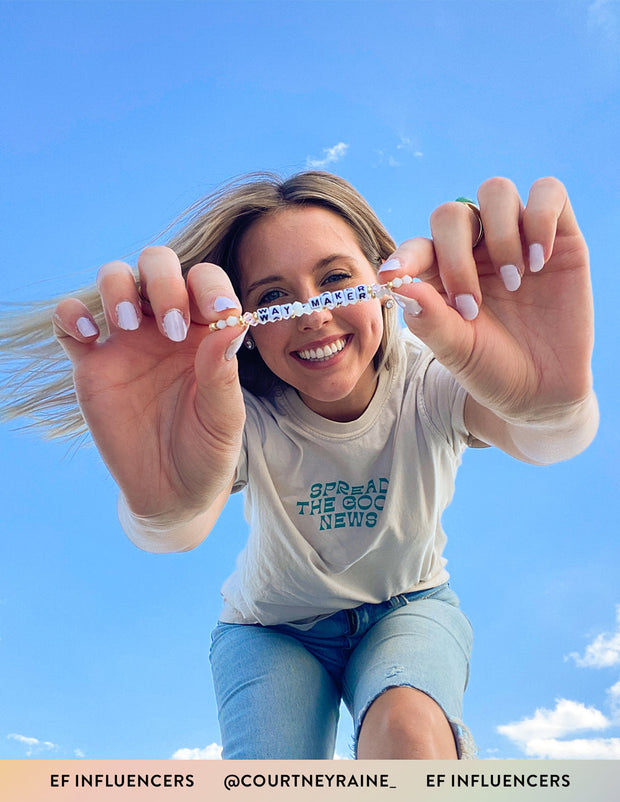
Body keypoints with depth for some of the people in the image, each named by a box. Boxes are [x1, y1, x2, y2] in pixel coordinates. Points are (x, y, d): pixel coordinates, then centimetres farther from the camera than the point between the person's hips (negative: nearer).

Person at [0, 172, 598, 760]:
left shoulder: (432, 381, -25)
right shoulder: (243, 417, -26)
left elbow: (546, 440, -45)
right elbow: (175, 531, -46)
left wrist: (551, 402, -69)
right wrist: (164, 504, -70)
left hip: (408, 607, 0)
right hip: (274, 628, 1)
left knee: (406, 730, -31)